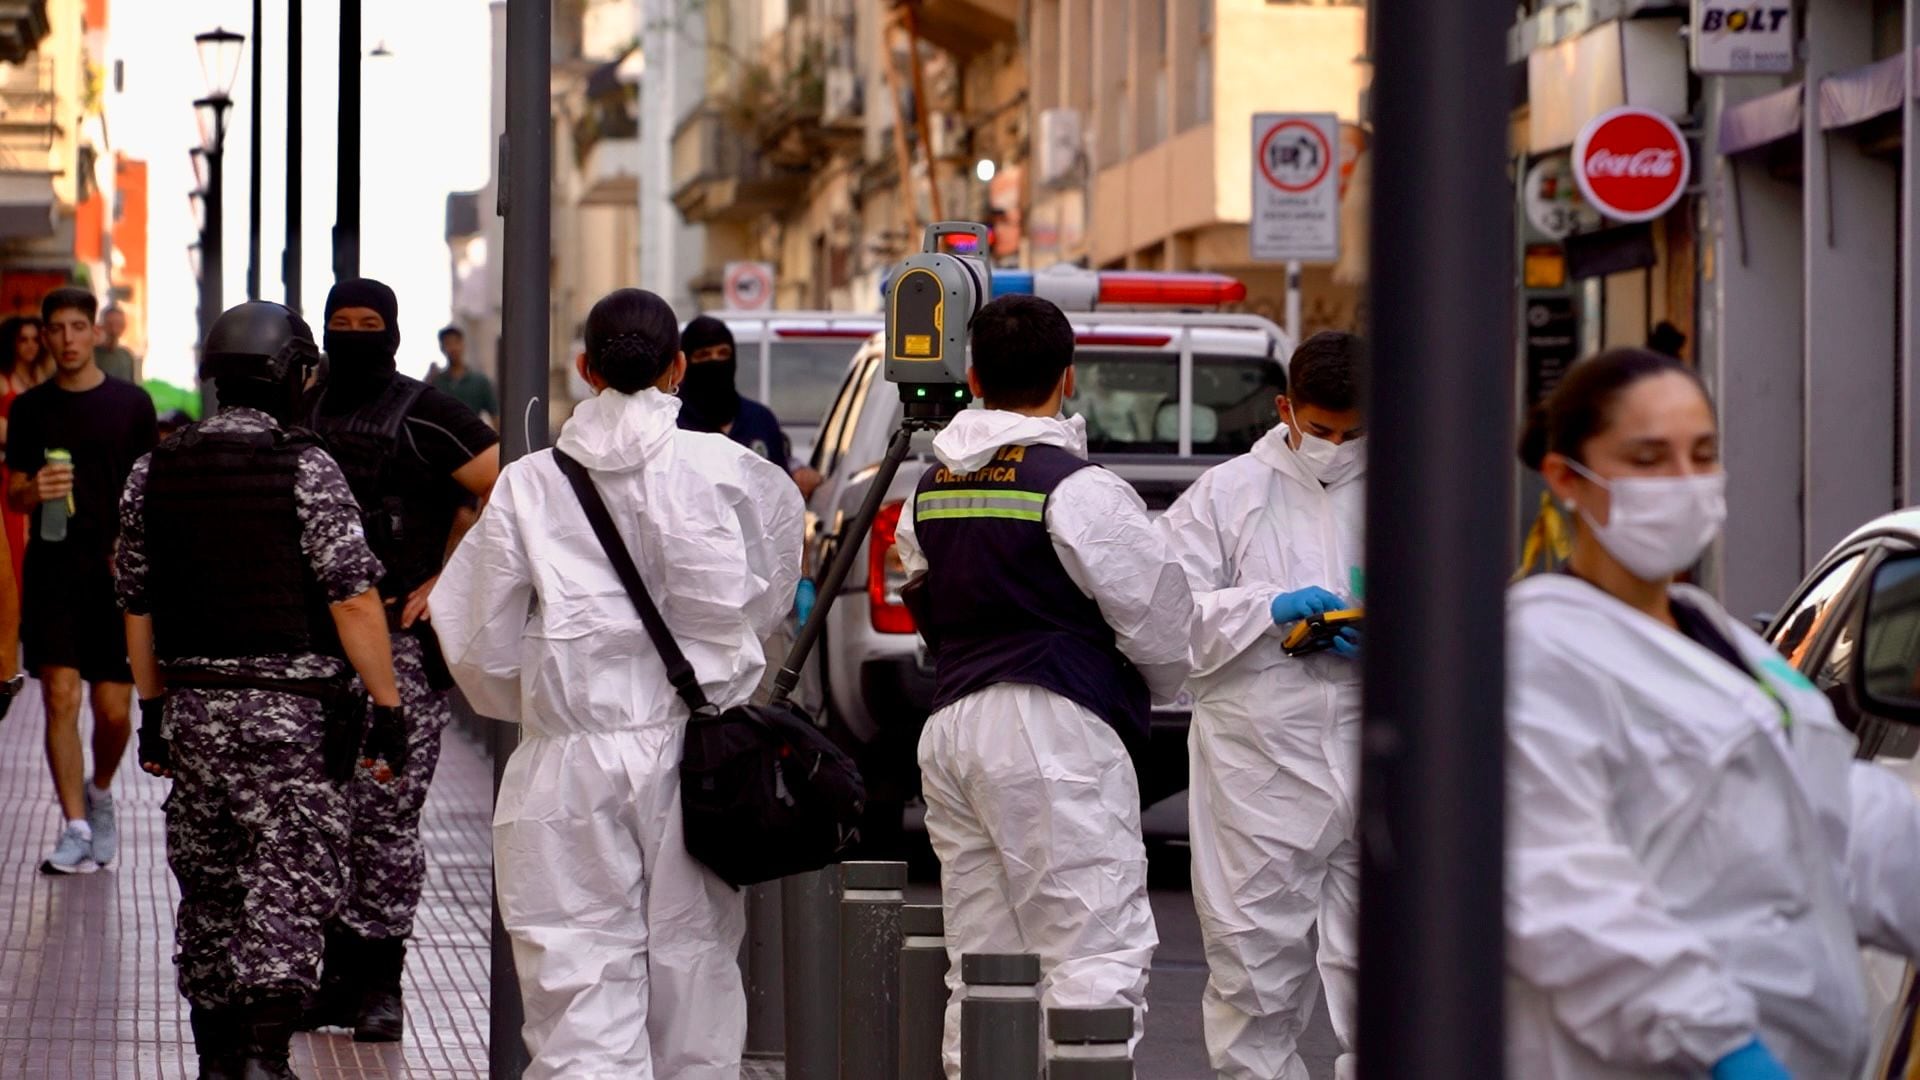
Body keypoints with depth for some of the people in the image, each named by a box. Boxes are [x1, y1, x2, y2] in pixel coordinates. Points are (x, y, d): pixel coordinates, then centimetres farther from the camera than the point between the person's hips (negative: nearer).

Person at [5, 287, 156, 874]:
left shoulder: (131, 403, 5)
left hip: (115, 570, 0)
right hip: (52, 566, 0)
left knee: (114, 710, 0)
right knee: (60, 695, -9)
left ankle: (100, 792, 30)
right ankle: (75, 829, -5)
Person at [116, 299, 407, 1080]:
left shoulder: (155, 472, 7)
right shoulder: (307, 469, -10)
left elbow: (137, 604, 12)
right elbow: (353, 600, -14)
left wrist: (153, 711, 21)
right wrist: (388, 708, -9)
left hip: (193, 707, 5)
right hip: (291, 709, -5)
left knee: (208, 886, 15)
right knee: (292, 881, -3)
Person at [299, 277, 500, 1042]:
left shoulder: (425, 418, -5)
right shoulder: (304, 416, 14)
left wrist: (449, 583, -8)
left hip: (402, 641, -6)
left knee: (387, 816, -7)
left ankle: (381, 984, -1)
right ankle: (339, 973, 15)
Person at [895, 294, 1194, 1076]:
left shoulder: (930, 489, 12)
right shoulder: (1077, 489, -10)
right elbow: (1159, 617, -6)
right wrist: (1155, 688, 14)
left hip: (953, 721, 8)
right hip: (1055, 730, -8)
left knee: (981, 960, 12)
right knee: (1098, 952, -9)